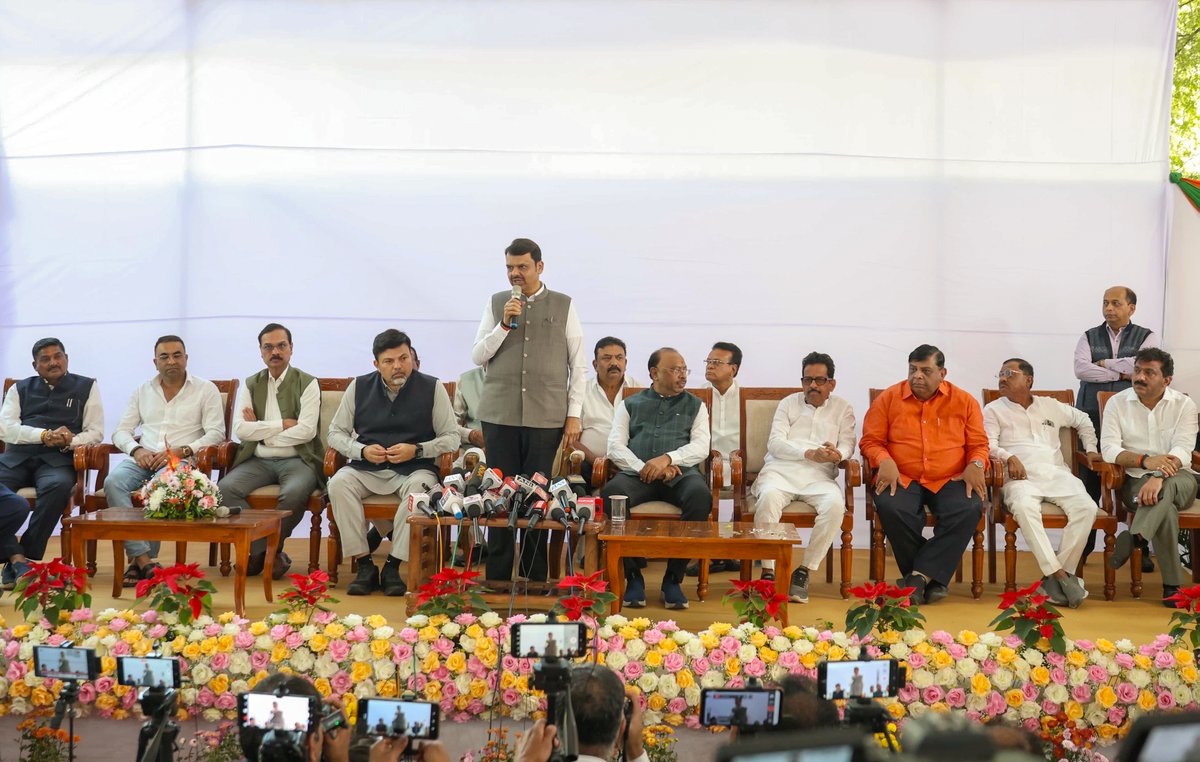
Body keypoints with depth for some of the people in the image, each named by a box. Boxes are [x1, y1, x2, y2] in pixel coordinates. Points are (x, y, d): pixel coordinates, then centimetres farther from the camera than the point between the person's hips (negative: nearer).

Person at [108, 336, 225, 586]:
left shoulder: (206, 390, 10)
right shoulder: (142, 391, 21)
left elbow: (216, 433, -1)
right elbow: (121, 431, 17)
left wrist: (181, 451, -14)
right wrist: (136, 449, -6)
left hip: (182, 460, -4)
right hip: (144, 459, 4)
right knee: (113, 482, -30)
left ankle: (140, 560, -26)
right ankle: (144, 558, -34)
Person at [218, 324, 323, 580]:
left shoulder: (307, 384, 3)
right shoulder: (251, 385, 13)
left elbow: (306, 431, -11)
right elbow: (240, 429, -1)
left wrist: (260, 430, -4)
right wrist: (283, 424, -8)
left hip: (296, 460, -3)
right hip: (258, 461, 3)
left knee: (294, 493, -37)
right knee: (225, 489, -26)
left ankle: (268, 548, -12)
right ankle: (263, 549, -13)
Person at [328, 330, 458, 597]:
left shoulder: (432, 388, 1)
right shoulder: (359, 387, 7)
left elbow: (451, 438, 2)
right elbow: (336, 432, 10)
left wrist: (416, 450, -14)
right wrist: (362, 451, -9)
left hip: (414, 467, -2)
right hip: (366, 468, 2)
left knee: (420, 488, -37)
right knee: (338, 483, -29)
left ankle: (393, 566, -26)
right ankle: (365, 565, -25)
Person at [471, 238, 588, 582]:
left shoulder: (564, 306, 5)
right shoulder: (496, 303, 9)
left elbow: (578, 365, 6)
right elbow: (477, 356, 6)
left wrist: (574, 415, 0)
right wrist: (504, 324, -8)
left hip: (546, 416, -1)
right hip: (499, 414, 1)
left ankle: (534, 580, 11)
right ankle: (497, 577, 10)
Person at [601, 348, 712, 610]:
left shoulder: (695, 406, 22)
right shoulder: (630, 405, 21)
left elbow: (701, 447, 6)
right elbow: (615, 447, 8)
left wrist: (668, 459, -13)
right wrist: (645, 469, -10)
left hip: (680, 473, 0)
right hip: (638, 473, 0)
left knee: (700, 495, -35)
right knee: (612, 492, -34)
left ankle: (674, 577, -23)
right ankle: (633, 575, -21)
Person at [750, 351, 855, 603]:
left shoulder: (843, 409, 20)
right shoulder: (789, 403, 19)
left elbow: (847, 444, 8)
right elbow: (775, 443, 4)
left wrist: (837, 454, -19)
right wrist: (811, 454, -11)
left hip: (819, 477, 1)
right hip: (781, 471, 0)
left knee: (835, 503, -34)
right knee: (769, 497, -36)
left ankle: (804, 571, -23)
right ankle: (768, 571, -30)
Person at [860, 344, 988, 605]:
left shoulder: (964, 402, 11)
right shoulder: (888, 398, 8)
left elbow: (978, 444, 14)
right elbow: (871, 441, 8)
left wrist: (975, 464, -8)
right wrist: (884, 461, -13)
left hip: (949, 481, 1)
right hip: (902, 479, -1)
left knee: (969, 510, -32)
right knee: (891, 508, -35)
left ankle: (920, 575, -26)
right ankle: (931, 577, -18)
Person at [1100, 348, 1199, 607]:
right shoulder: (1117, 403, 2)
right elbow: (1109, 449, -9)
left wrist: (1158, 477, -33)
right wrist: (1145, 461, -28)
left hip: (1177, 480, 0)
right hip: (1135, 479, 0)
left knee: (1163, 490, -39)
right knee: (1164, 507, -35)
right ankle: (1173, 584, -34)